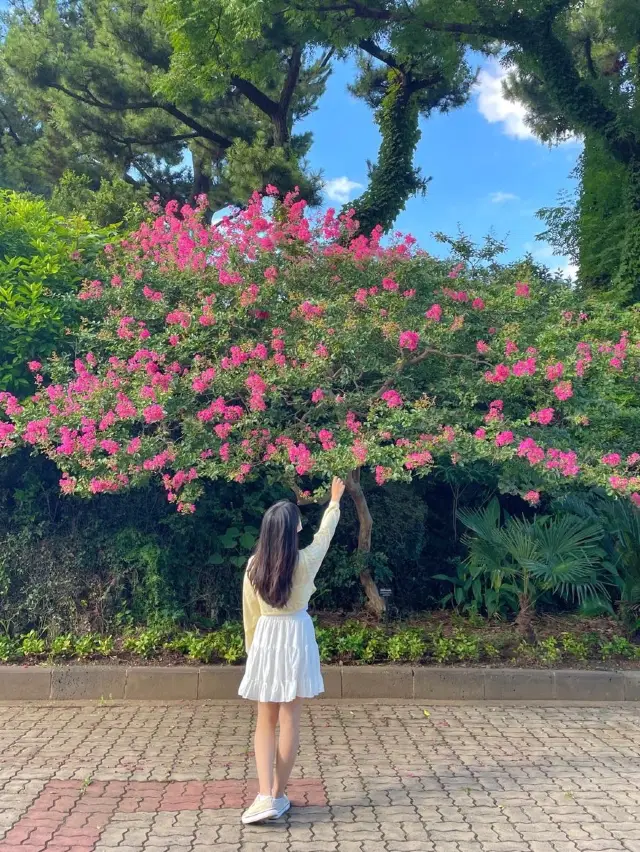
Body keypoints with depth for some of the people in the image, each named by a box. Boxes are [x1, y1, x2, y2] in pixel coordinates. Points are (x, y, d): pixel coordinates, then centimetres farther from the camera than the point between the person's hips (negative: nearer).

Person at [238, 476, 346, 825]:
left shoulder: (254, 565, -7)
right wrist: (335, 502, 23)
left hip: (265, 639, 2)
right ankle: (278, 795, 15)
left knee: (265, 723, 11)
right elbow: (325, 534, 7)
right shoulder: (305, 562, -12)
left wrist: (253, 649, 15)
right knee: (289, 721, 7)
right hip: (296, 639, -2)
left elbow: (250, 615, 1)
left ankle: (265, 795, 0)